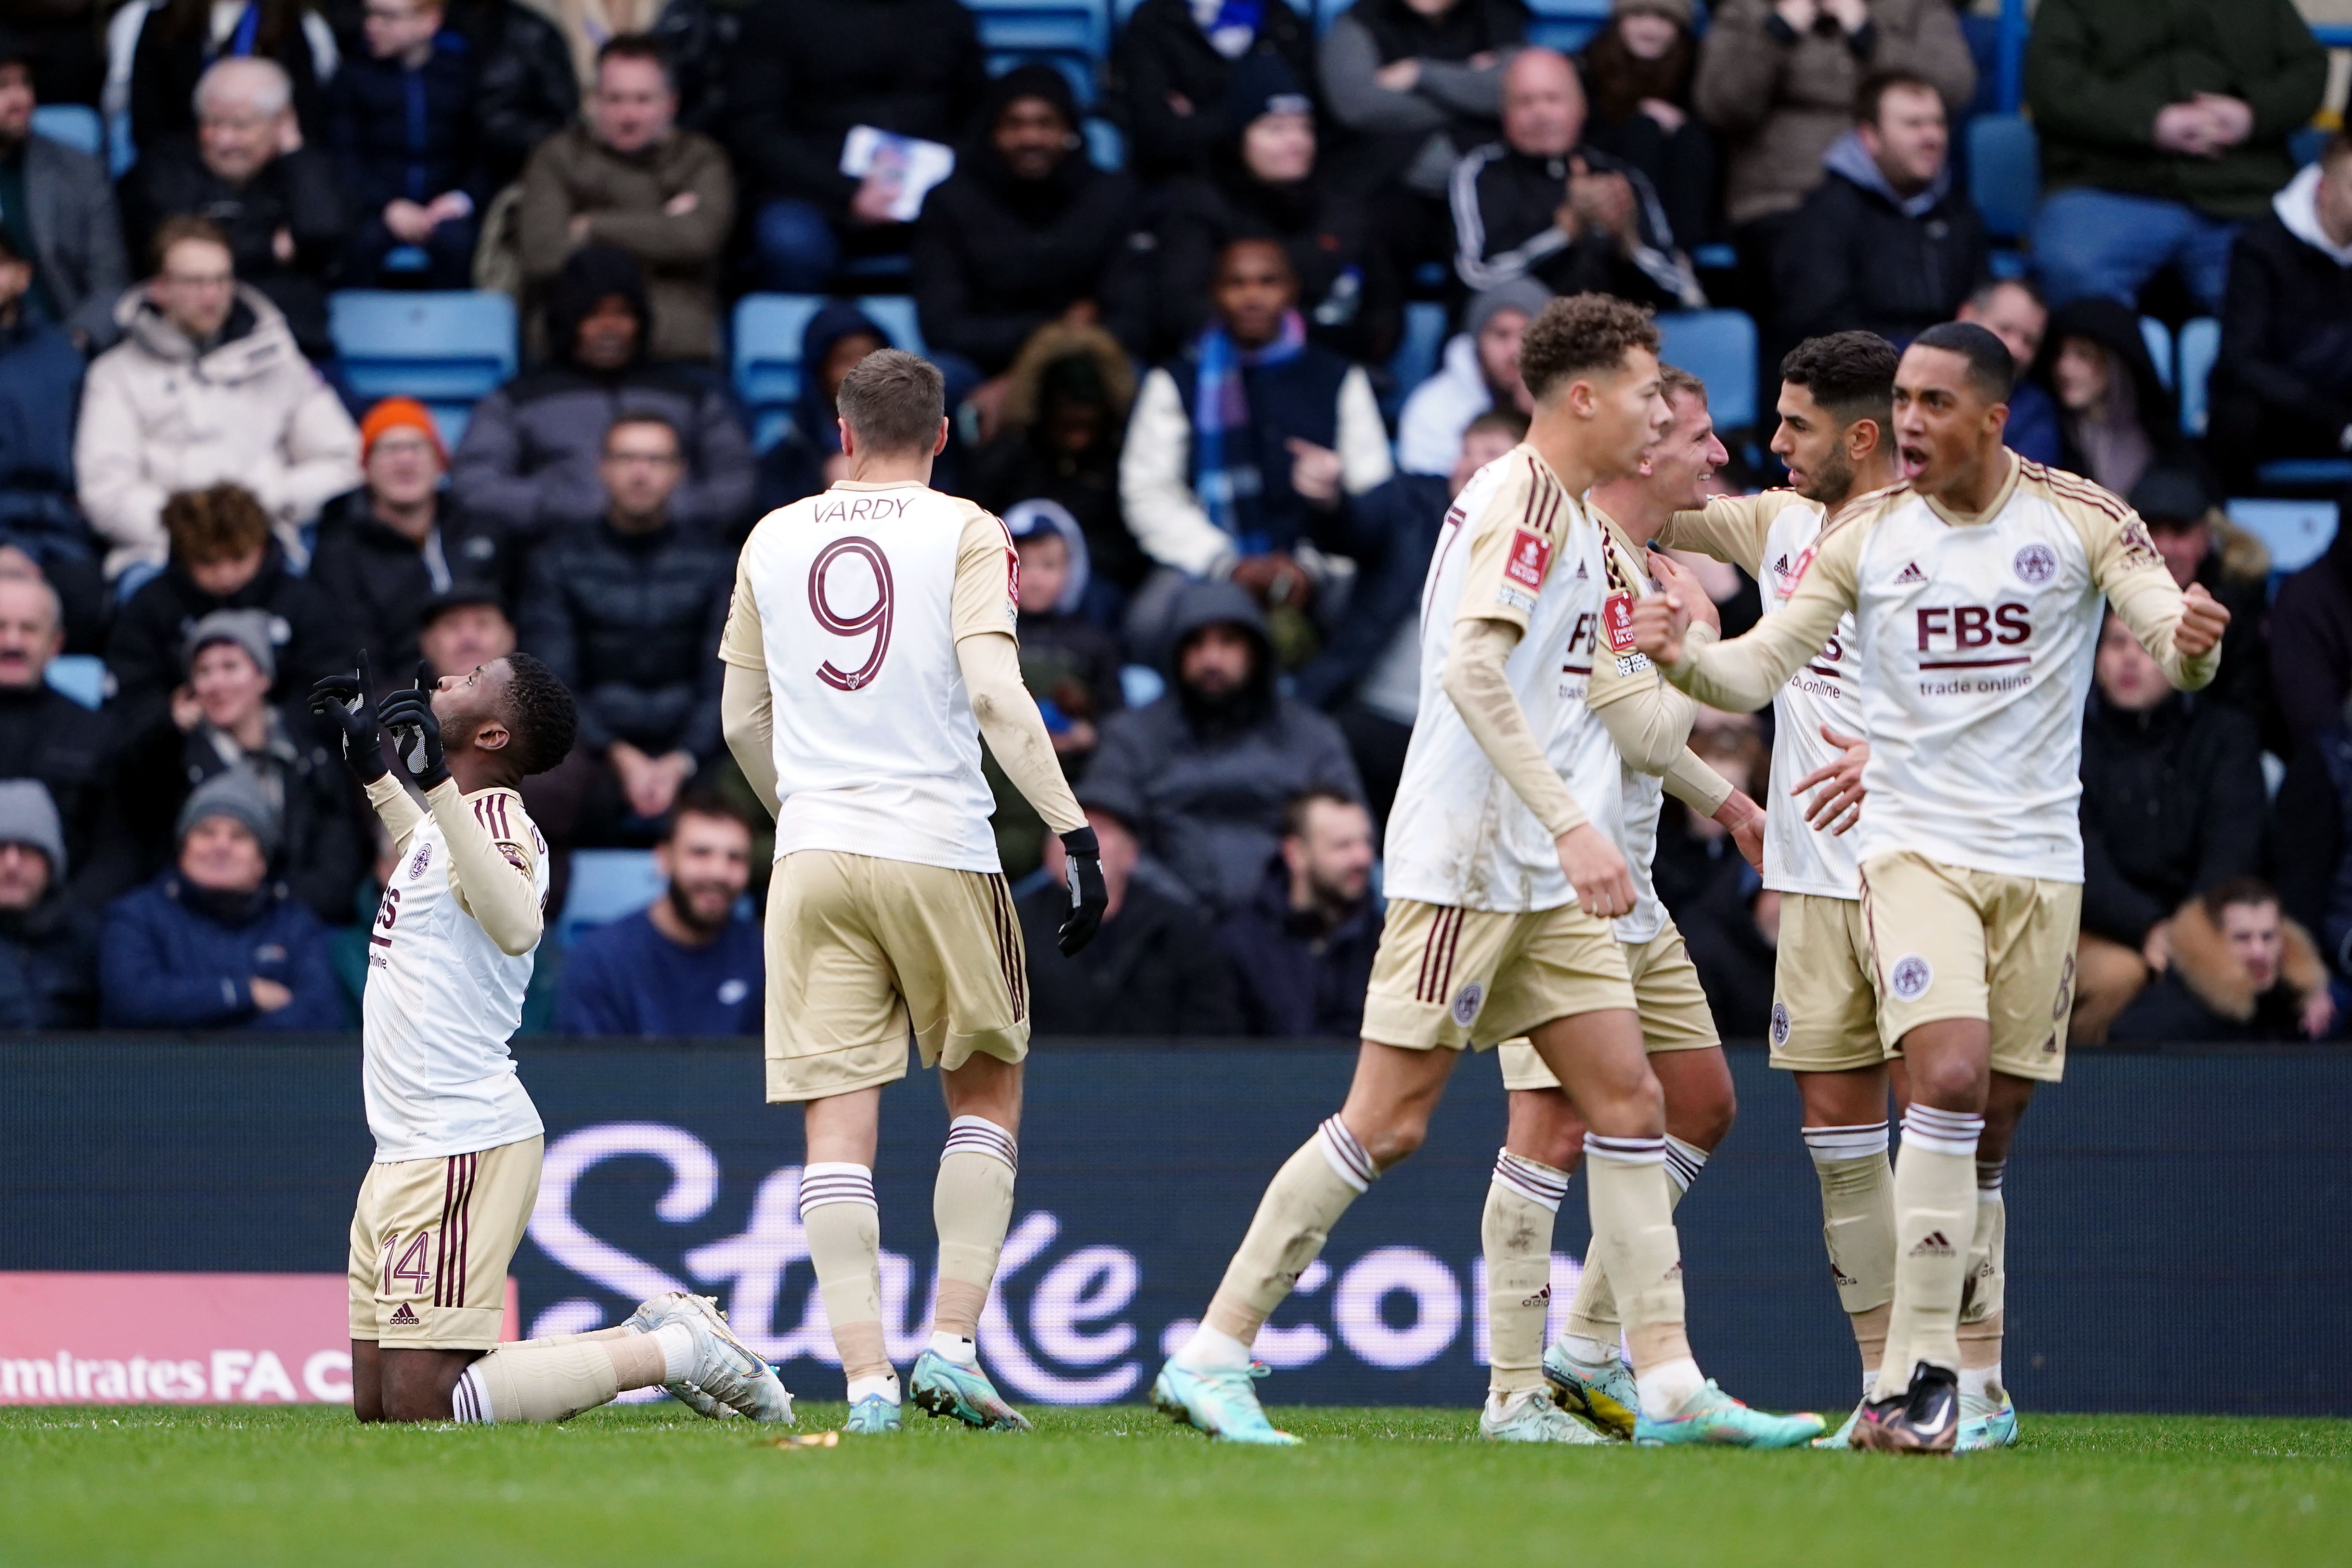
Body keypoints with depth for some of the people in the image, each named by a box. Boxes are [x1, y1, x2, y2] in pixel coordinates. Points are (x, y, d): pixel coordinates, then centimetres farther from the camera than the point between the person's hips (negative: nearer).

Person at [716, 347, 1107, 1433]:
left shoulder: (773, 541, 11)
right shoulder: (965, 534, 0)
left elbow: (743, 722, 16)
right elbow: (995, 693, -13)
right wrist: (1073, 830, -14)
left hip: (813, 857, 2)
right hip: (941, 853, -2)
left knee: (838, 1123, 0)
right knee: (987, 1091, 14)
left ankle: (866, 1375, -9)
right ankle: (951, 1342, 2)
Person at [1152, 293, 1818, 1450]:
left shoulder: (1564, 509, 17)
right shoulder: (1524, 496, -13)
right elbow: (1471, 665, -25)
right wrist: (1573, 826, -30)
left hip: (1540, 877, 10)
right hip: (1465, 862, -10)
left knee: (1627, 1100, 3)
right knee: (1388, 1121, -8)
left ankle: (1671, 1383, 2)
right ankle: (1211, 1356, -2)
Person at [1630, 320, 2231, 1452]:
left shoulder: (2082, 520, -2)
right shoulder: (1866, 539, 0)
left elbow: (2173, 641, -9)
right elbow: (1760, 668, -1)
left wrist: (2190, 644, -33)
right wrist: (1680, 657, -22)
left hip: (2040, 860, 1)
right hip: (1913, 846, -1)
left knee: (1991, 1125, 5)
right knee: (1948, 1078, -21)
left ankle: (1966, 1365, 20)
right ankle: (1921, 1372, -22)